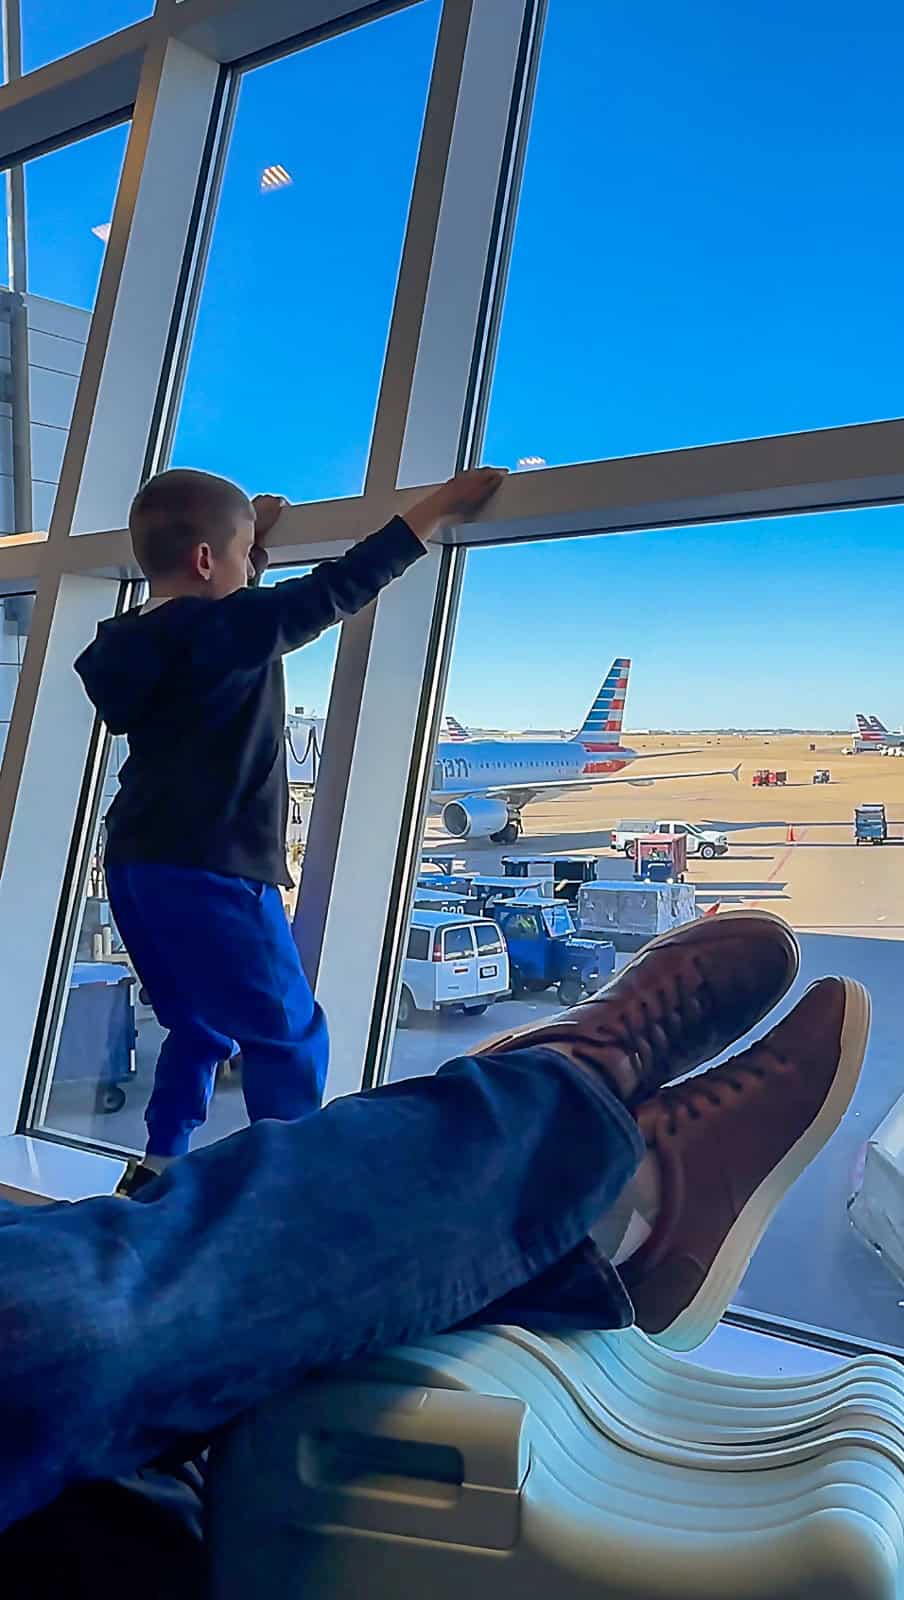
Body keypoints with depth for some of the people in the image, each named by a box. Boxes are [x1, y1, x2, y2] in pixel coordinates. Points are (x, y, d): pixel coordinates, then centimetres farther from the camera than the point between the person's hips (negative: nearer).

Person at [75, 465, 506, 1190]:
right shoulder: (231, 627, -12)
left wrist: (248, 536, 38)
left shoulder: (135, 637, 12)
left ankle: (159, 1168, 24)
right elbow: (340, 587, -10)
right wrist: (438, 508, -3)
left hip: (136, 866, 9)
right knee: (289, 1033, 0)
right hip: (210, 871, -9)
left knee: (200, 1026, 21)